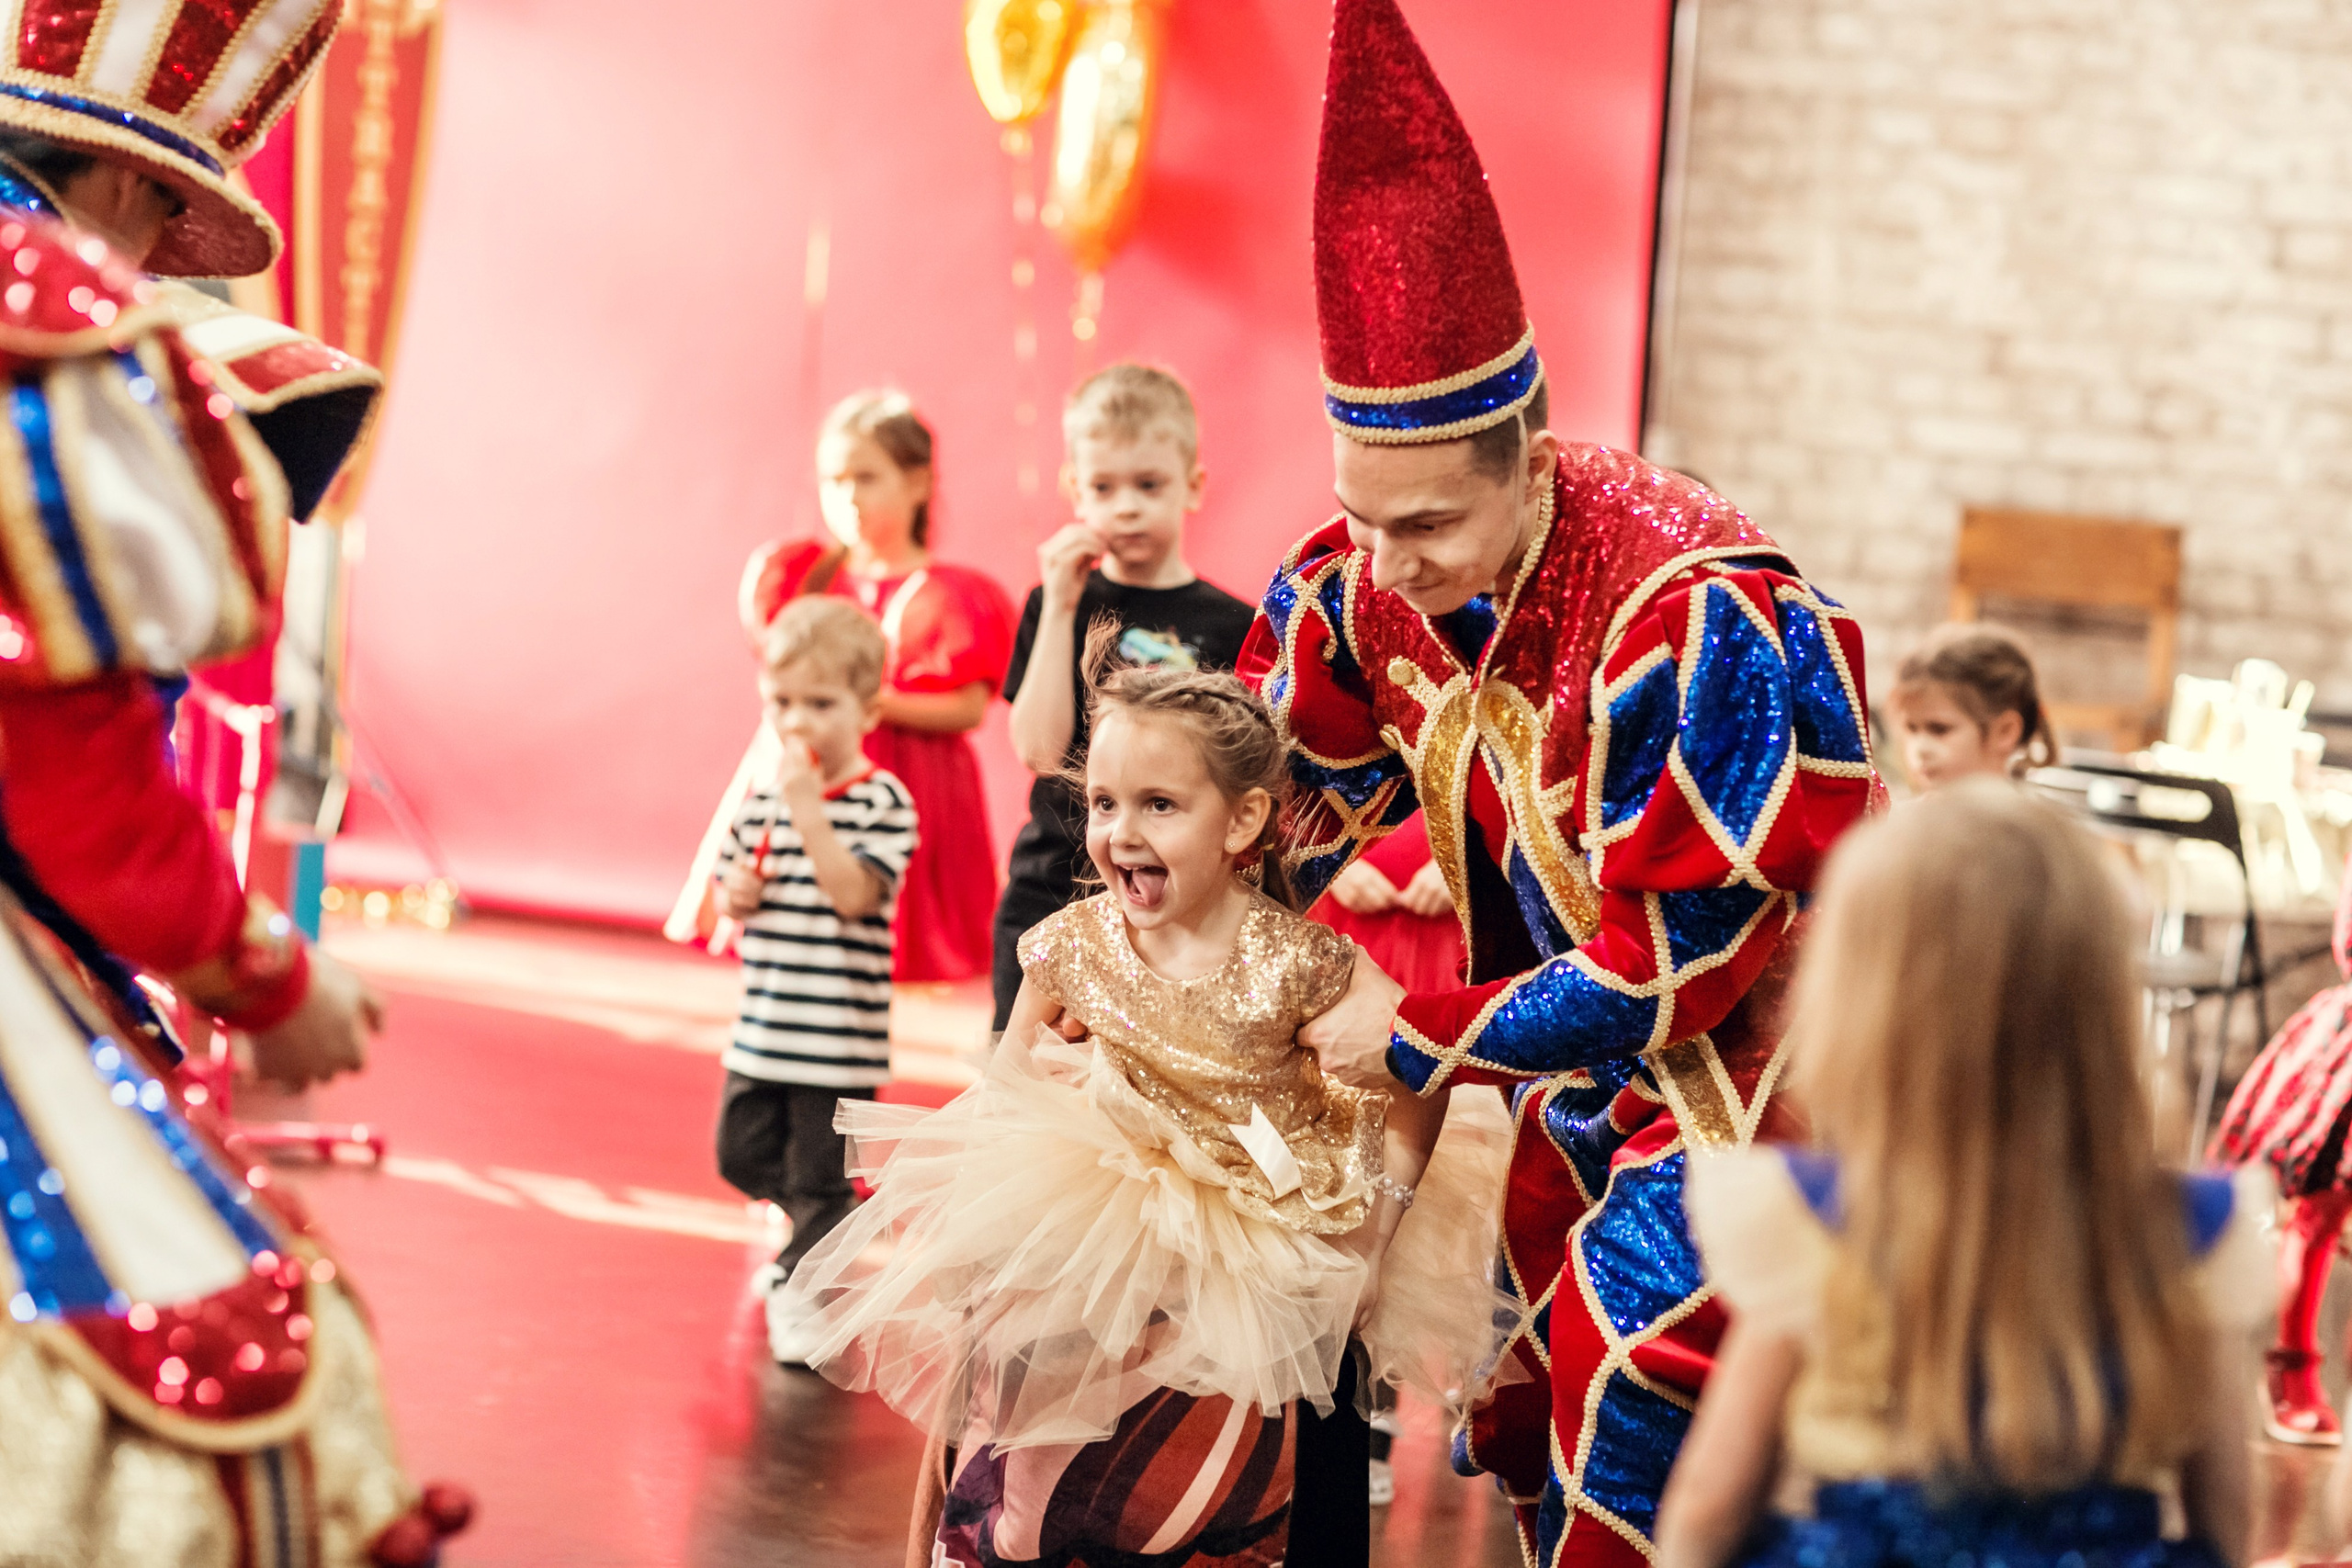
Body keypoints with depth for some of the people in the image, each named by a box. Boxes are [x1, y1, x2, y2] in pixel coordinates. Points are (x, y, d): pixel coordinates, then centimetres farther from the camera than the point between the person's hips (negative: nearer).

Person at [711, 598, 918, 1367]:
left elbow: (855, 895, -25)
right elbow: (733, 890, 18)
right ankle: (820, 1230, 39)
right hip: (763, 1023, 7)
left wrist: (808, 808, -28)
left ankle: (800, 1284, 16)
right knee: (743, 1153, 16)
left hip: (839, 1033, -6)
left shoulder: (883, 801, -12)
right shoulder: (765, 797, 7)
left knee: (819, 1176, 1)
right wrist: (737, 893, -5)